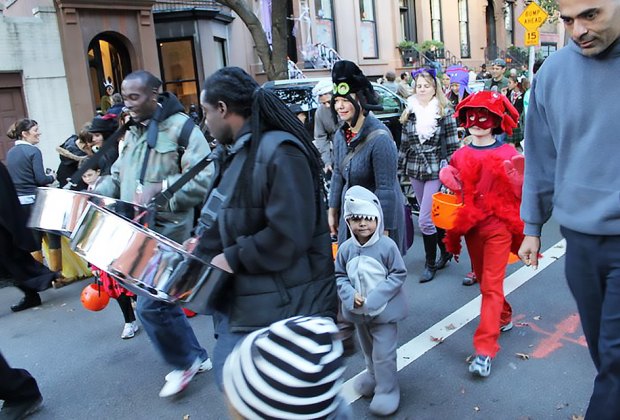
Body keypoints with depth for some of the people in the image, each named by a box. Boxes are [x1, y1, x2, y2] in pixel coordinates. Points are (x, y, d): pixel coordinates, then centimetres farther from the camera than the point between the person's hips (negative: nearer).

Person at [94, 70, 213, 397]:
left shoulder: (180, 127, -11)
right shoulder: (133, 132, 14)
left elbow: (204, 178, -21)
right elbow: (118, 176, 20)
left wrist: (160, 188, -30)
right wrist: (94, 195, 2)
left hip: (166, 231, -8)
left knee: (149, 305, -9)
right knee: (163, 299, 15)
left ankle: (184, 361, 16)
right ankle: (196, 357, 32)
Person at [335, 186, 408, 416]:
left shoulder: (387, 245, -19)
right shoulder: (346, 248, -9)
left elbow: (398, 275, -14)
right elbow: (339, 276, 0)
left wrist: (375, 298, -22)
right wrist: (350, 295, -19)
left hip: (384, 309, -4)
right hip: (358, 311, 4)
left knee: (383, 353, 0)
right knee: (368, 350, 25)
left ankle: (387, 390, 20)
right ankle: (373, 375, 49)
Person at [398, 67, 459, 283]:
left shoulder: (445, 112, -4)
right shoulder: (409, 112, 8)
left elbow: (452, 145, -5)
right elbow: (404, 144, 13)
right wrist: (399, 168, 11)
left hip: (435, 171, -5)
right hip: (415, 171, 5)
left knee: (425, 219, -9)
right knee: (432, 216, 14)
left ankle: (430, 264, 7)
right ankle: (445, 250, 34)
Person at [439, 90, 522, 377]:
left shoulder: (509, 154, -5)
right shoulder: (461, 156, 5)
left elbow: (520, 194, -5)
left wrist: (517, 176, -22)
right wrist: (448, 180, -4)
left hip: (500, 227, -4)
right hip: (471, 227, 5)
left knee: (491, 286, -8)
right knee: (483, 281, 18)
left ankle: (484, 351, -7)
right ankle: (504, 317, 45)